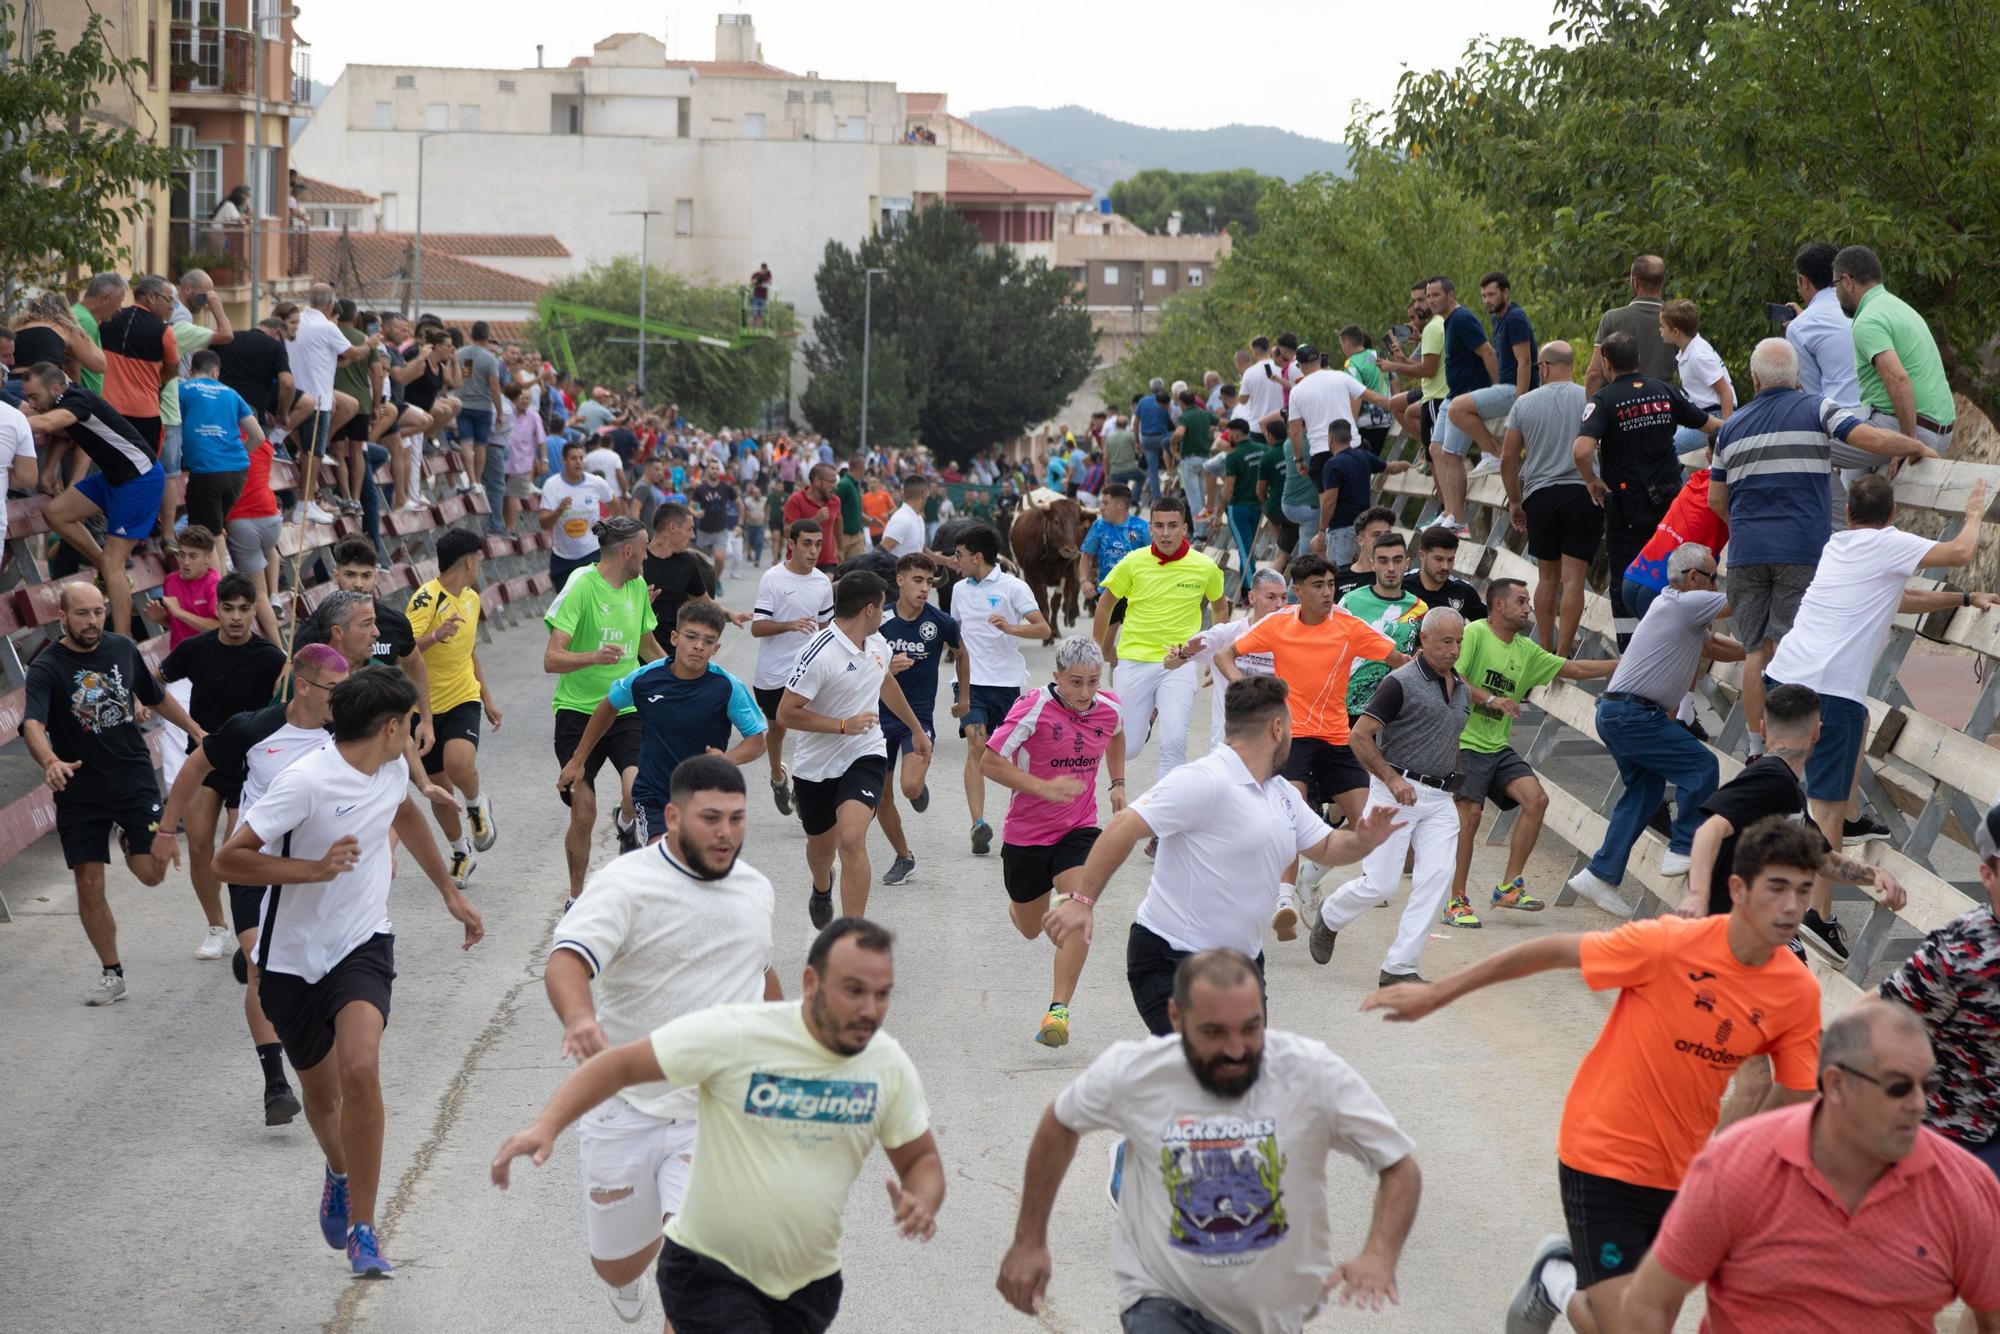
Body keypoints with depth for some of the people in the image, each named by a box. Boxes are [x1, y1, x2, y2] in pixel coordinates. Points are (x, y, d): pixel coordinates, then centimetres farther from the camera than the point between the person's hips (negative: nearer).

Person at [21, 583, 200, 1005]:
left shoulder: (123, 649, 1)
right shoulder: (46, 668, -12)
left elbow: (156, 697, 20)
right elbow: (32, 723, -29)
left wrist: (195, 730, 23)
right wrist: (50, 762, -47)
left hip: (134, 779, 2)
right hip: (79, 791, -2)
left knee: (152, 874, -8)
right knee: (89, 885, 0)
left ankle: (130, 841, 28)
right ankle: (112, 974, 16)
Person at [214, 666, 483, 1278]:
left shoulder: (391, 769, 0)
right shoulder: (306, 782, -21)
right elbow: (228, 859, -22)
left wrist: (450, 892, 30)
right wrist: (315, 869, -30)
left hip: (362, 948, 3)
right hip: (293, 959, -3)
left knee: (360, 1071, -23)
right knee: (321, 1093, 14)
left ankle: (362, 1231, -15)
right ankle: (340, 1174, 51)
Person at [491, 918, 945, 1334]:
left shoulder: (890, 1064, -7)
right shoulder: (733, 1033, -21)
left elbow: (922, 1159, 5)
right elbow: (621, 1064, -16)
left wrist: (922, 1204, -19)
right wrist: (546, 1126, -31)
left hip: (810, 1283, 5)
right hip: (709, 1269, -5)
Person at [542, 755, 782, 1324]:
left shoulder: (755, 888, 7)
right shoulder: (626, 884, -13)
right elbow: (566, 961, -29)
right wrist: (579, 1018, -51)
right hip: (625, 1106, -2)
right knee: (618, 1265, 13)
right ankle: (631, 1277, 50)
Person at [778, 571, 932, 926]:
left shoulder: (876, 643, 2)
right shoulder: (820, 654, -21)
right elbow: (786, 713, -21)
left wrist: (917, 729, 35)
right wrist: (843, 726, -25)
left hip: (865, 757, 2)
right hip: (816, 765, -2)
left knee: (851, 840, -21)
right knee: (821, 845, 19)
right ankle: (822, 888, 58)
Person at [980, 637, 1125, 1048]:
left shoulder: (1109, 707, -4)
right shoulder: (1035, 708, -20)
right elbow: (990, 762, -20)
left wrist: (1117, 784, 15)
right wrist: (1044, 787, -29)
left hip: (1078, 829, 2)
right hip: (1025, 833, -2)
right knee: (1030, 928, 15)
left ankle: (1059, 1009, -21)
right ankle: (1017, 902, 54)